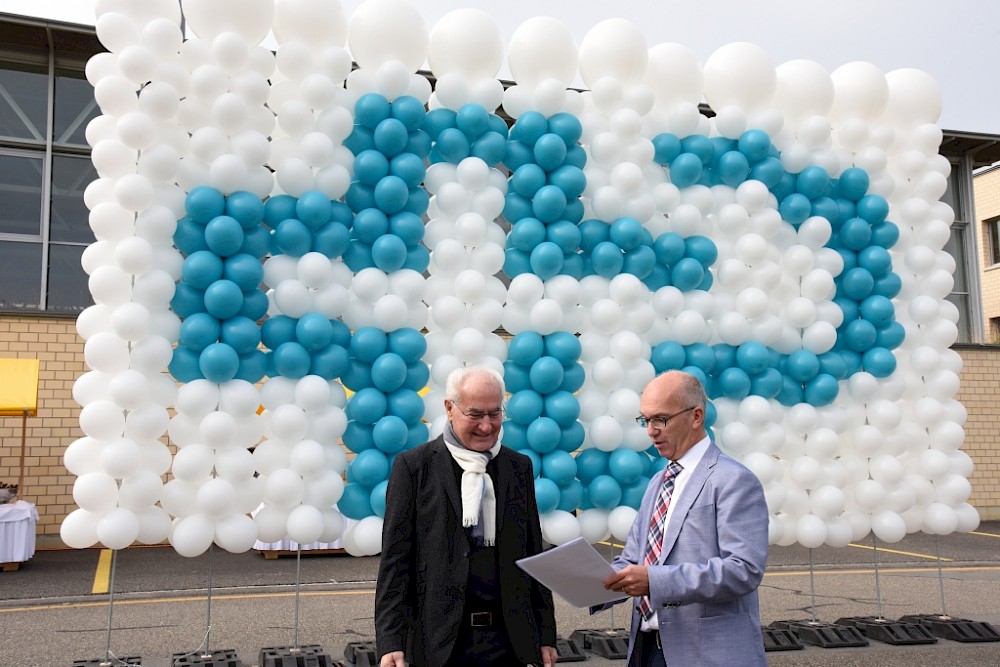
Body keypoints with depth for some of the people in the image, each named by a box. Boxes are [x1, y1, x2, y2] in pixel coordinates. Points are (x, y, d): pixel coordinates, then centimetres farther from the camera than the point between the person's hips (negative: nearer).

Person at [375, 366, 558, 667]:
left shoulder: (519, 467, 8)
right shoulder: (413, 466, -3)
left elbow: (533, 553, 11)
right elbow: (395, 559, -4)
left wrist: (546, 634, 9)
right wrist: (391, 642, -9)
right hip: (439, 641, -3)